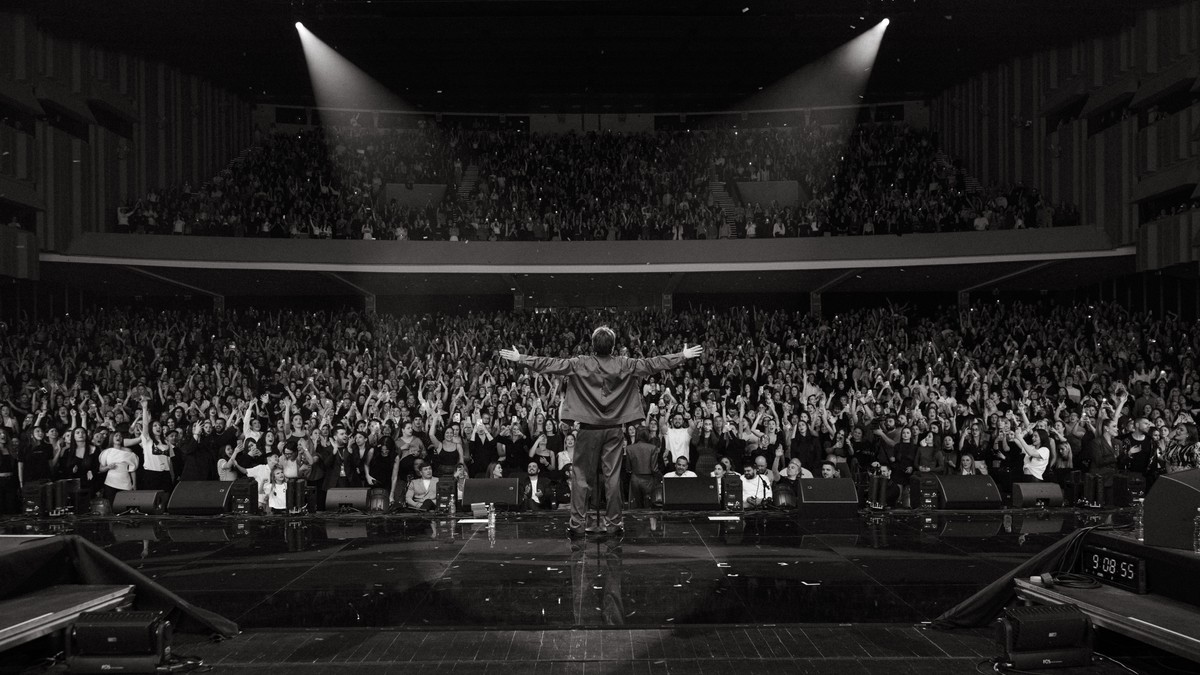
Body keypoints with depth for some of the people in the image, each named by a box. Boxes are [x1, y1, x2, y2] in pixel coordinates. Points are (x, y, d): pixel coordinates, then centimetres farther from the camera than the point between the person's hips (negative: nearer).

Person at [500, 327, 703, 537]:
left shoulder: (581, 365, -8)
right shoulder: (624, 365, -4)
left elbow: (549, 364, -8)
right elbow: (654, 364, 2)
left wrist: (520, 359, 0)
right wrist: (682, 356, 11)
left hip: (589, 427, -1)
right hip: (614, 427, 1)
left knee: (582, 476, 5)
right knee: (613, 476, 6)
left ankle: (577, 523, 5)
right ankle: (614, 523, 10)